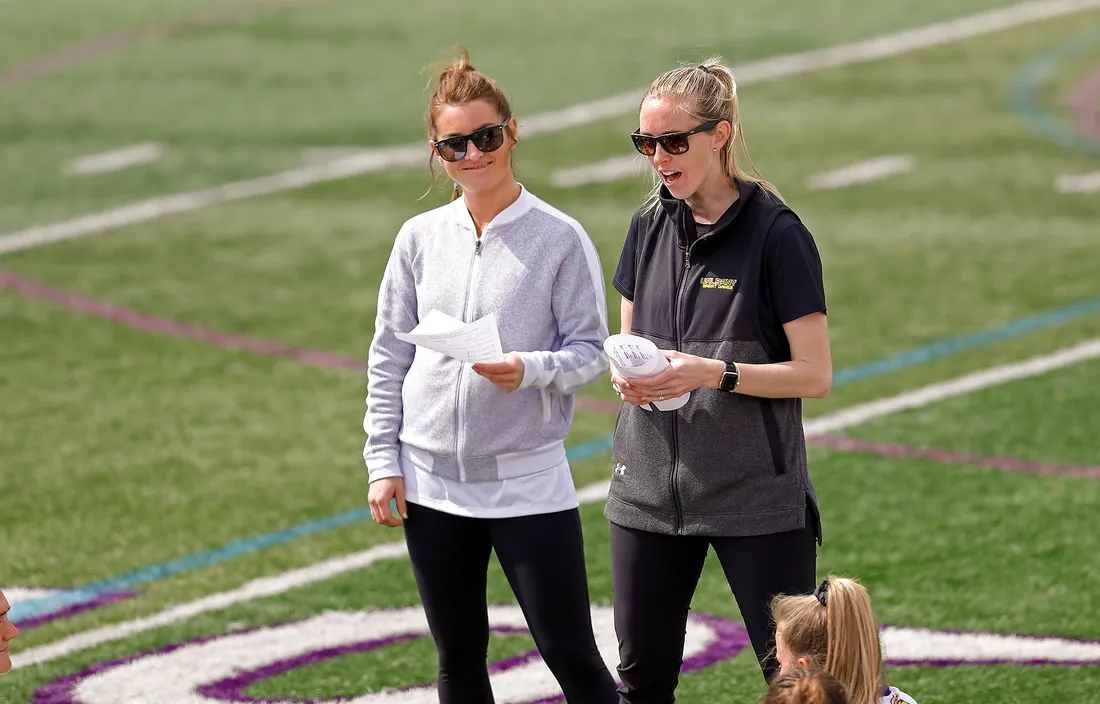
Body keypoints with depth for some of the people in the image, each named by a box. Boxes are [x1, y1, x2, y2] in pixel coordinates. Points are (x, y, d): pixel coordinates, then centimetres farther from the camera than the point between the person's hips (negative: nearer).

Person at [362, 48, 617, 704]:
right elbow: (390, 356, 10)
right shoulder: (420, 238, 5)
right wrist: (383, 461, 4)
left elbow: (591, 349, -5)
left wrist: (531, 371, -25)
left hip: (529, 483, -4)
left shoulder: (560, 238, -6)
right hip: (432, 483, 4)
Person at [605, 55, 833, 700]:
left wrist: (714, 374, -22)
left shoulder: (776, 233, -9)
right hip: (651, 488, 6)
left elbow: (814, 374, -10)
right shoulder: (651, 225, 8)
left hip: (755, 495, -6)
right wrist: (626, 373, -5)